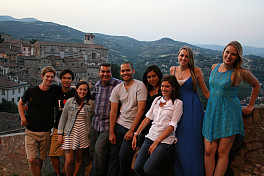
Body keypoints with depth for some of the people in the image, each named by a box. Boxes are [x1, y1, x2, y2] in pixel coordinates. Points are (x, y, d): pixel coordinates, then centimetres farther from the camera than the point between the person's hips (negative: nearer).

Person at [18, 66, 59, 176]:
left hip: (46, 132, 2)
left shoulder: (55, 90, -2)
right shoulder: (31, 91, -5)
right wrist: (23, 118, -1)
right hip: (31, 131, -1)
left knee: (41, 159, 12)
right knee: (32, 160, -8)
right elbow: (20, 103, 10)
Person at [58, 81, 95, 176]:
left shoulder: (91, 103, 2)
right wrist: (60, 134, 2)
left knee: (79, 158, 8)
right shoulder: (69, 102, 1)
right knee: (69, 161, -4)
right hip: (70, 133, -1)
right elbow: (63, 118, 5)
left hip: (83, 135, 1)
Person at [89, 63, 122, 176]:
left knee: (99, 149, -13)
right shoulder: (97, 85, 10)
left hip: (108, 124, -7)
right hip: (96, 123, 7)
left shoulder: (118, 84, -11)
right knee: (92, 150, 11)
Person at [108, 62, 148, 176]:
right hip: (119, 125, 4)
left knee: (123, 156, -8)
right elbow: (113, 111, 7)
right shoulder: (117, 89, 7)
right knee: (114, 155, 3)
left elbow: (141, 110, -12)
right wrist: (111, 132, 3)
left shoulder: (140, 86, -8)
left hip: (133, 127, -4)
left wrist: (131, 130, -12)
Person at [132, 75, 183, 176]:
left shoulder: (177, 103, -1)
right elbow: (148, 118, 13)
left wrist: (156, 142, -12)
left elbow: (172, 126, -8)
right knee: (137, 167, -11)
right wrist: (136, 134, 2)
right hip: (150, 137, 5)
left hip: (165, 141, -5)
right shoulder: (157, 100, 15)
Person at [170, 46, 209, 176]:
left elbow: (205, 92, 3)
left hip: (193, 111, -3)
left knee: (192, 145, 0)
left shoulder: (196, 71, -2)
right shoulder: (173, 70, 8)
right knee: (179, 145, 7)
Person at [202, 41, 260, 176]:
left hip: (229, 114, -4)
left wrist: (250, 106, 12)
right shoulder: (214, 67, 8)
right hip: (212, 112, 4)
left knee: (223, 152, -2)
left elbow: (256, 85, 12)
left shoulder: (241, 73, -6)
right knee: (209, 151, -1)